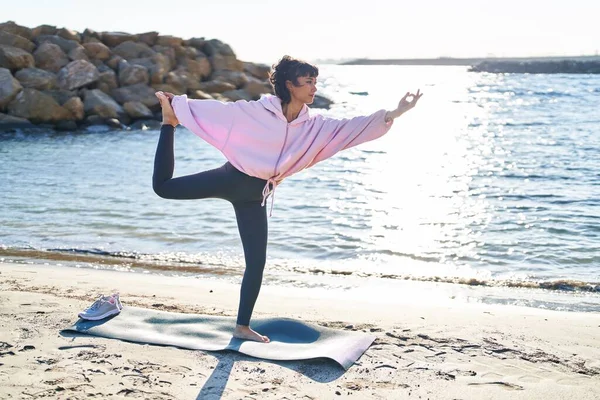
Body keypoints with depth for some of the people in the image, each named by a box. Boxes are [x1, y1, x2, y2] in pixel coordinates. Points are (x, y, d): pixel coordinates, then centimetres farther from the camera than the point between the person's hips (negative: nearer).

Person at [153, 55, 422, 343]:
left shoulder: (313, 127, 1)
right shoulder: (257, 111, -12)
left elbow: (351, 128, -7)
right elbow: (218, 110, -5)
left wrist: (393, 114, -16)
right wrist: (179, 105, -3)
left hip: (254, 196, 4)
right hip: (231, 179, -4)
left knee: (256, 263, 3)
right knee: (163, 186, -4)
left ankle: (243, 327, 18)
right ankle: (169, 122, 20)